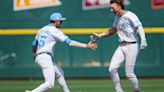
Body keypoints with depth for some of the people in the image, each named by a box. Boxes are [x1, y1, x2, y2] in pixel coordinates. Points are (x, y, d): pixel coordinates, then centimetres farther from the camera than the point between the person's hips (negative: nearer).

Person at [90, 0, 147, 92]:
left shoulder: (130, 16, -12)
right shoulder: (117, 17, 14)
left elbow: (139, 27, -24)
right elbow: (114, 30, 30)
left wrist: (143, 40, -41)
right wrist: (100, 35, 27)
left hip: (131, 46, -8)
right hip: (121, 46, 8)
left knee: (129, 73, -7)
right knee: (112, 69, -5)